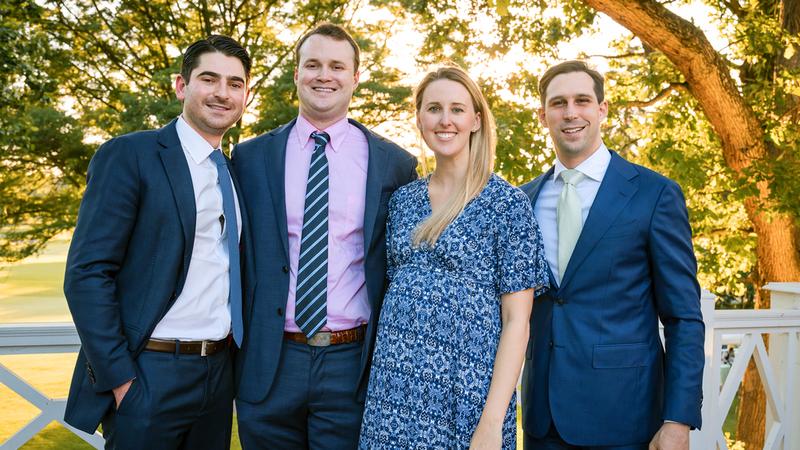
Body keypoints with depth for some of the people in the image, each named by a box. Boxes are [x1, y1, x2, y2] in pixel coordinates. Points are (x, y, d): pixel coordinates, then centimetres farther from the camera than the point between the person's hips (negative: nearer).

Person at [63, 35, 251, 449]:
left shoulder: (233, 171, 11)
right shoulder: (128, 155, -8)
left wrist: (238, 356, 7)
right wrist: (119, 380, -16)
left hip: (218, 374, 6)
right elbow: (86, 274, -13)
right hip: (150, 378, -6)